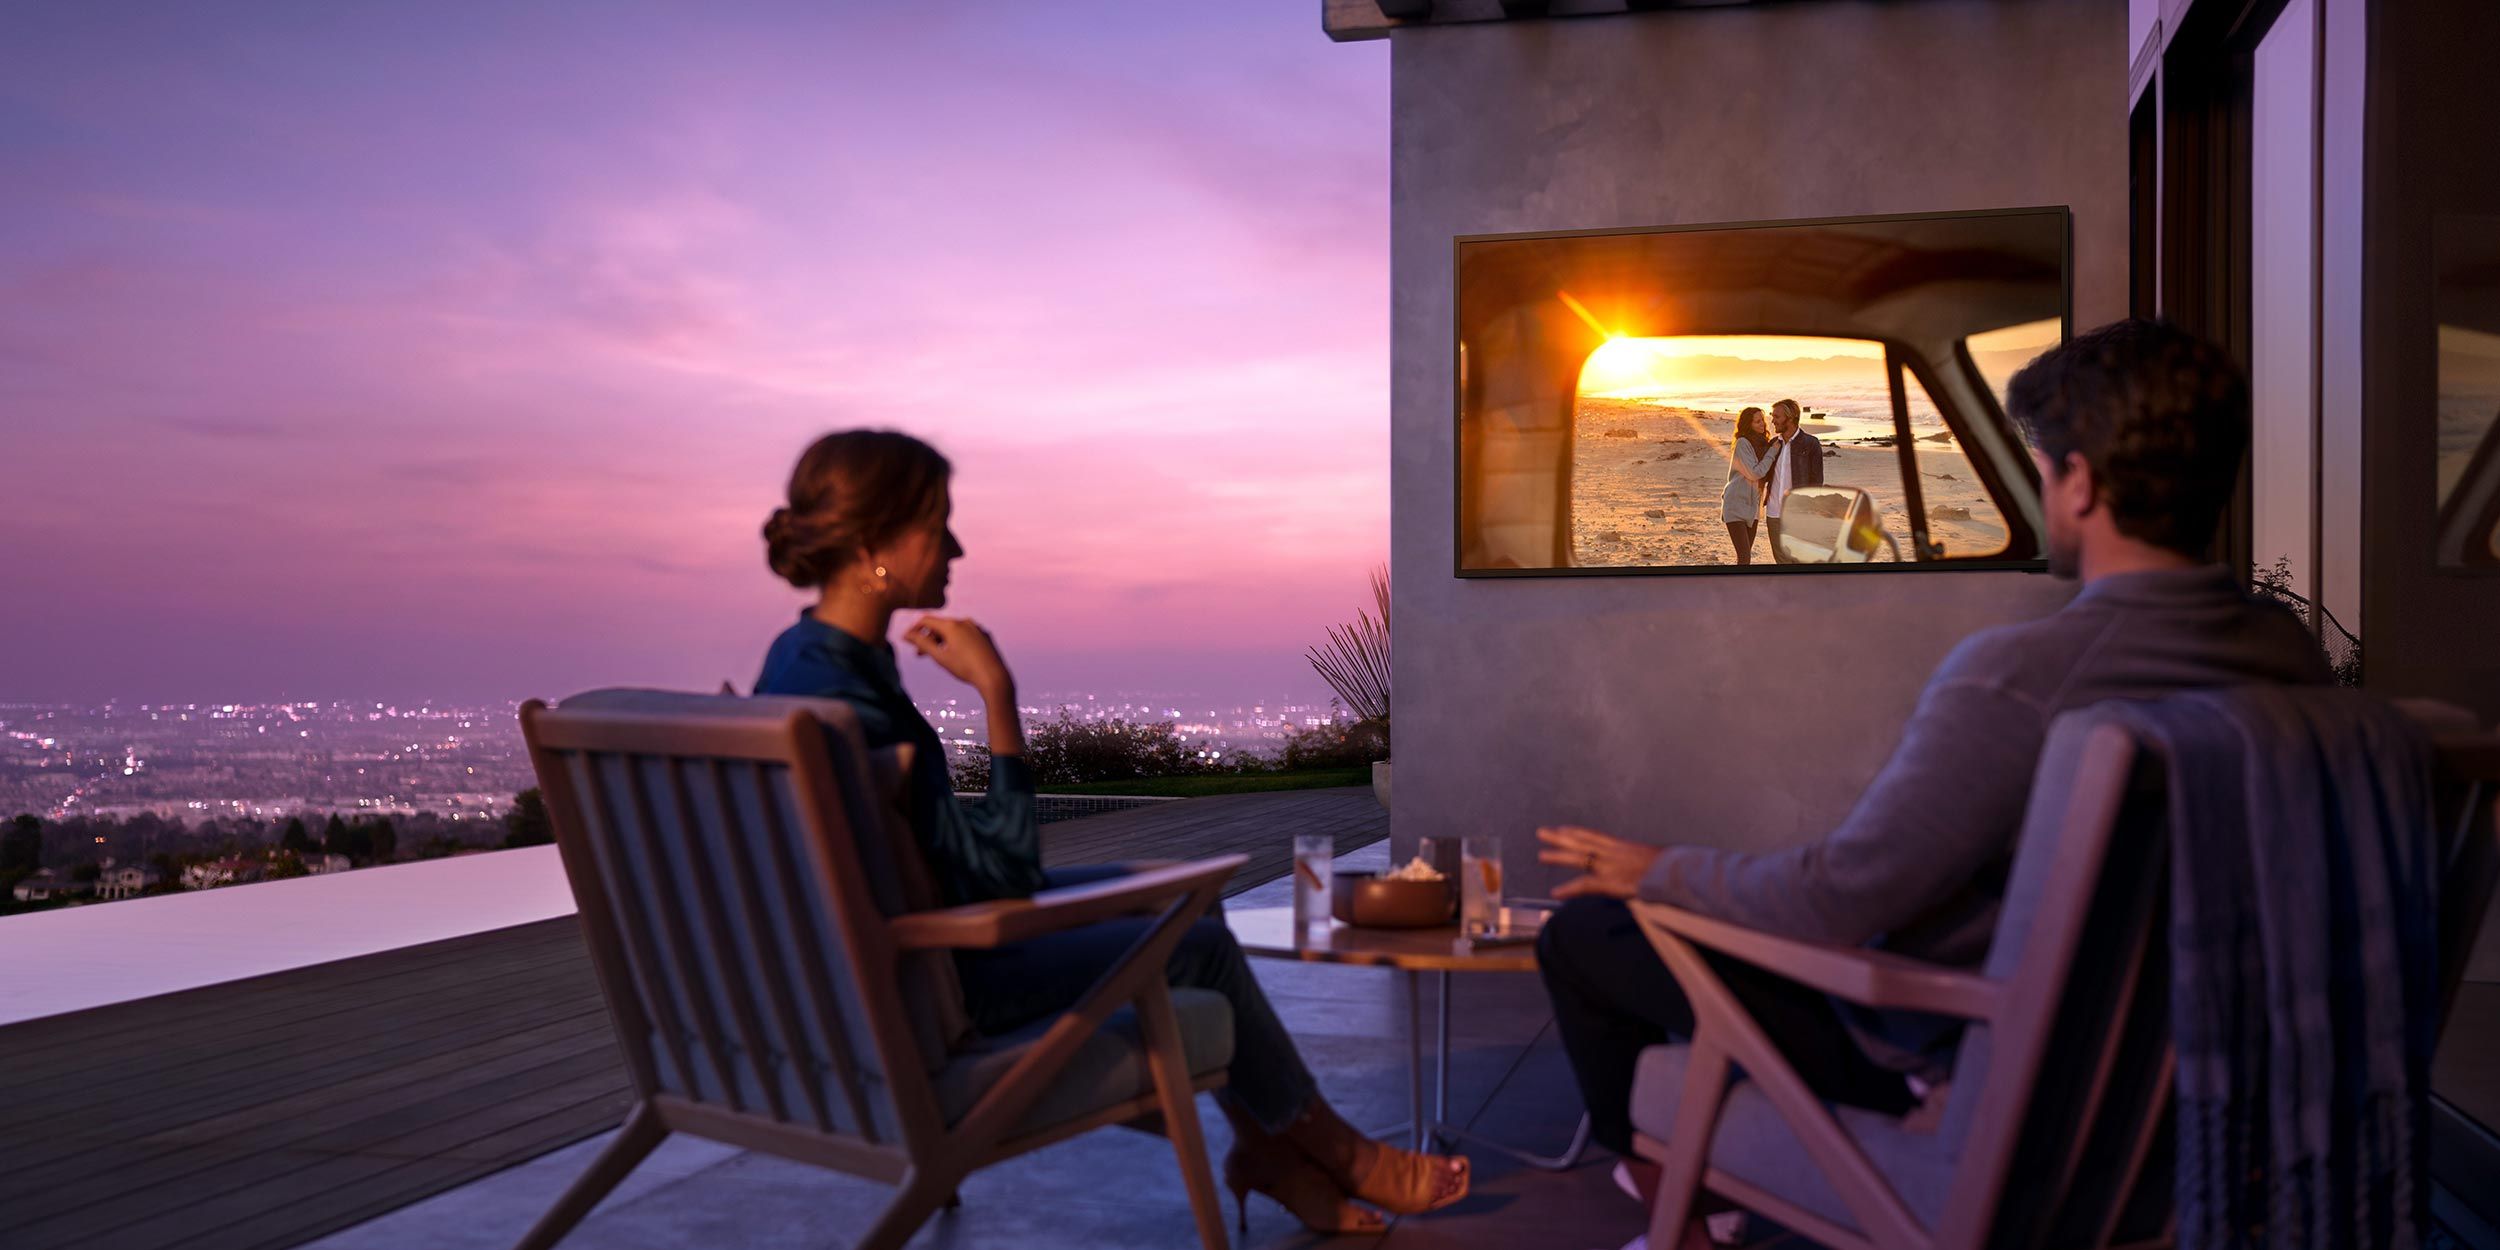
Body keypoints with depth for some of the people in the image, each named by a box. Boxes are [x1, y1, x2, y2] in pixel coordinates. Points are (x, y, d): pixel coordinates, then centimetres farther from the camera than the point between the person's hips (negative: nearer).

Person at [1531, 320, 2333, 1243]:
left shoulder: (2013, 675, -33)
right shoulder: (2292, 657, -8)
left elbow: (1838, 898, -27)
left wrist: (1664, 872, -8)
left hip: (1945, 1062, -8)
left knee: (1583, 930, 5)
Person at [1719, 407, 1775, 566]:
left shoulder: (1761, 444, 9)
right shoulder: (1742, 444, -15)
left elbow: (1766, 475, 13)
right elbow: (1754, 473, -20)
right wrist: (1772, 453, -16)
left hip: (1751, 507, 8)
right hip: (1736, 506, -8)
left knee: (1746, 555, 13)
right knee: (1744, 557, -15)